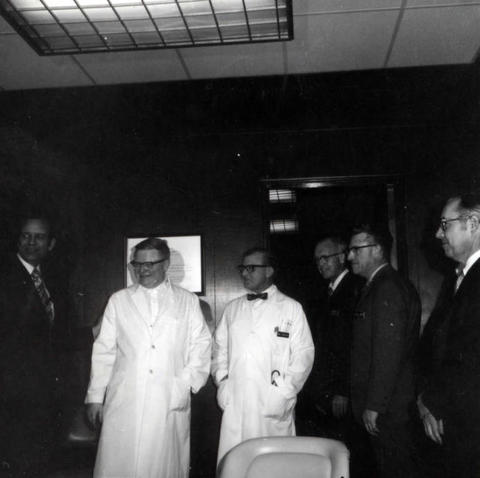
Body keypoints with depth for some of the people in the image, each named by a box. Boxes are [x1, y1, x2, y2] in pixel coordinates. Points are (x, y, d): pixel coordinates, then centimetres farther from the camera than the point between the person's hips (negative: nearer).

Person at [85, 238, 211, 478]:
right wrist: (95, 396, 7)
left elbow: (201, 346, 7)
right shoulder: (118, 300, 11)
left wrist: (187, 383, -6)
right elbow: (103, 350, 10)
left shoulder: (188, 301, 10)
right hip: (124, 403, 1)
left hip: (171, 404, 0)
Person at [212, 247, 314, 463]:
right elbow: (219, 348, 17)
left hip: (274, 407, -3)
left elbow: (303, 354, -2)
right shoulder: (232, 308, 14)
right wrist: (222, 382, 4)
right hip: (234, 405, 3)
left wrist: (284, 391, -8)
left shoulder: (291, 308, 2)